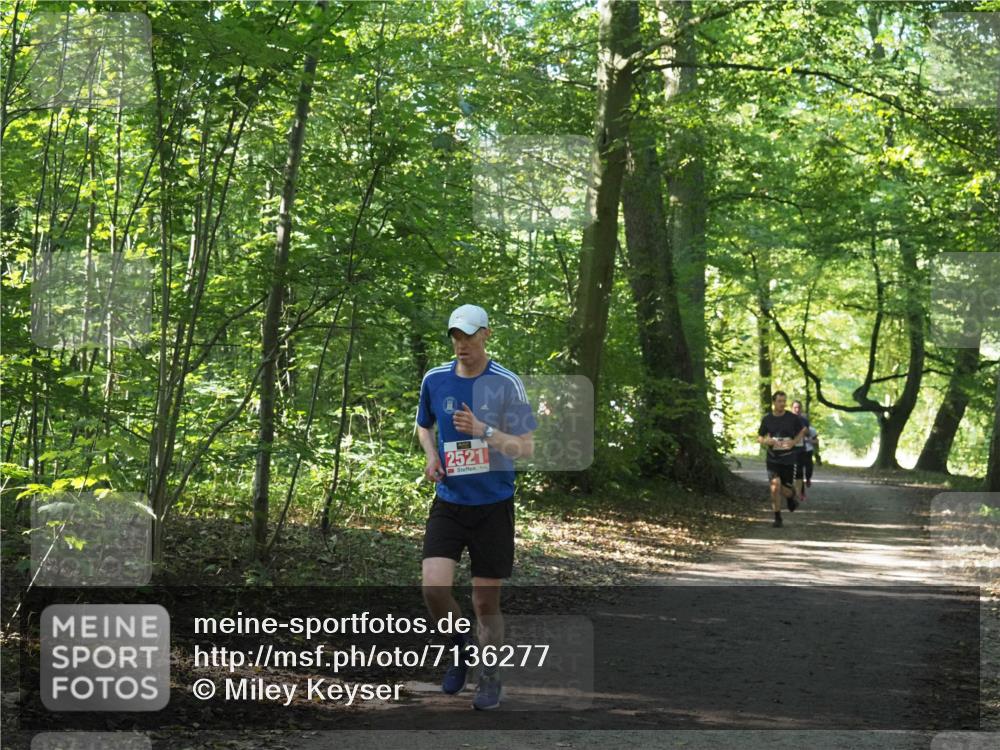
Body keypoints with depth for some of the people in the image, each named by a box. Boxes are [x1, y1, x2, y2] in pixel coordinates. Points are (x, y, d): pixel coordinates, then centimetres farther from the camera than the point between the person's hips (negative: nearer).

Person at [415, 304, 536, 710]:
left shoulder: (506, 383, -8)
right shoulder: (434, 379, 2)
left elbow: (526, 448, -9)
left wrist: (483, 431, -23)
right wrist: (431, 455, 1)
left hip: (493, 505, -2)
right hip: (448, 503, 2)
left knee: (486, 602, 3)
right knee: (434, 587, -15)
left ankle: (490, 678, 24)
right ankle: (461, 647, 14)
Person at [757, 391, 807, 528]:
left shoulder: (793, 418, -4)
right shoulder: (767, 419, 0)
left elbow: (803, 430, 13)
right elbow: (759, 437, 9)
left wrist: (794, 441, -6)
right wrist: (766, 441, -15)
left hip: (788, 459, 0)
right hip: (773, 459, 0)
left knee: (785, 490, 1)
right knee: (775, 487, -12)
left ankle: (792, 496, 40)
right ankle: (777, 518, -1)